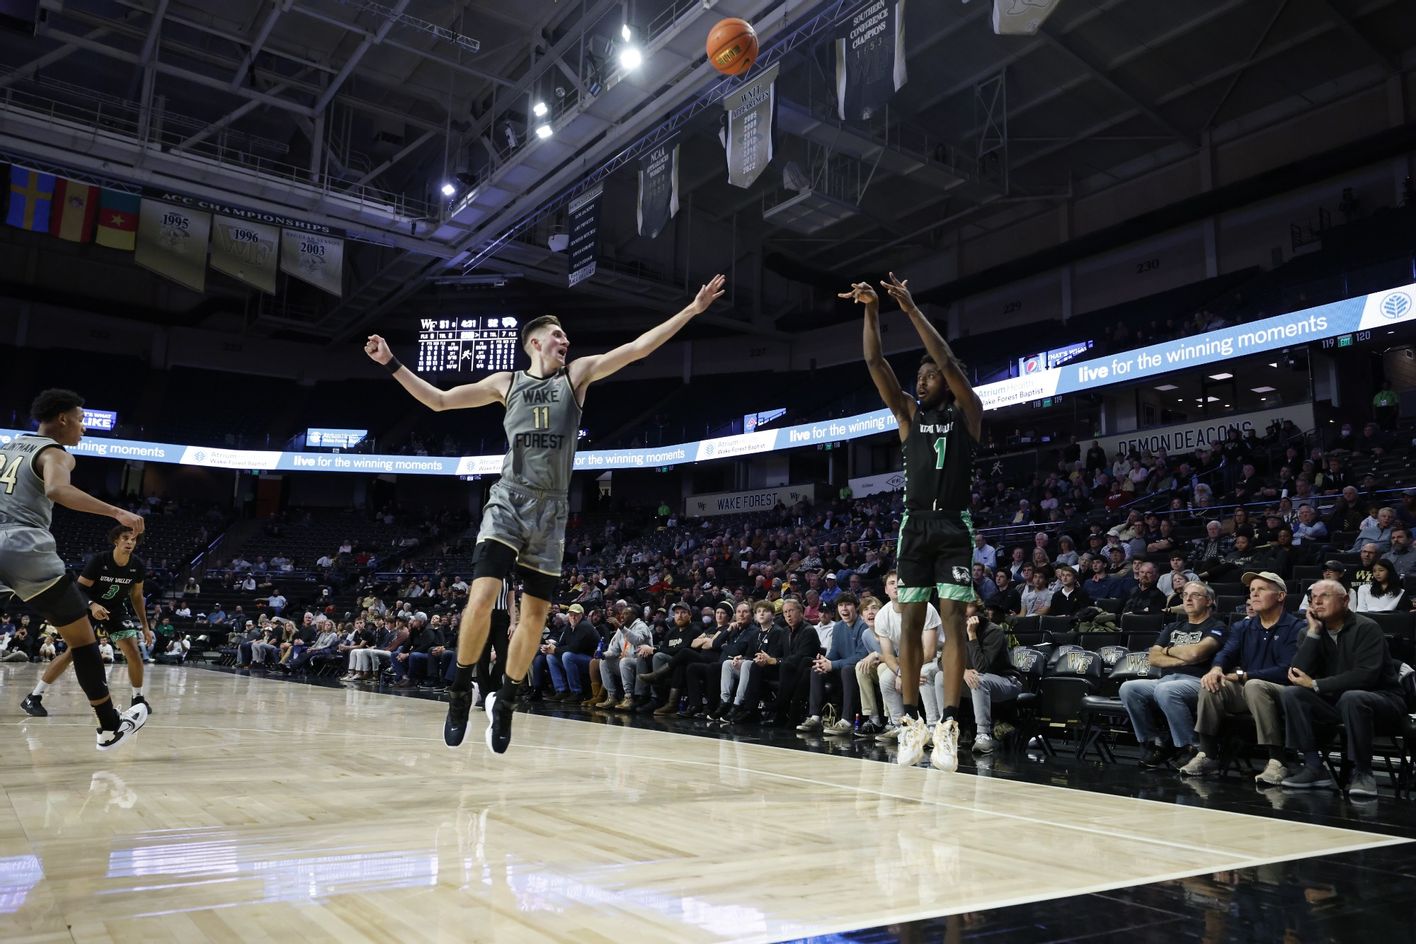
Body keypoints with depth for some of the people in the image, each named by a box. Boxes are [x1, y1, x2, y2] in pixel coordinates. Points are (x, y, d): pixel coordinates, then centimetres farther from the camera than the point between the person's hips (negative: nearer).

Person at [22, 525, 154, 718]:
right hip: (89, 606, -3)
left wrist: (144, 626, 2)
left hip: (116, 609, 3)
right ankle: (33, 698, -5)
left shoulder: (138, 566, -13)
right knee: (73, 652, -16)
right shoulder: (98, 560, -24)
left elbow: (136, 596, 2)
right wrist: (92, 605, -38)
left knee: (134, 653, -9)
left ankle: (138, 698, 8)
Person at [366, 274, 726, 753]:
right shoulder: (506, 383, 11)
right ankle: (461, 689, 2)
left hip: (550, 510, 1)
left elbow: (636, 348, 2)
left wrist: (692, 310, -3)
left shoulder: (576, 374, 9)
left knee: (535, 614, 4)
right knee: (482, 597, -18)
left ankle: (506, 700, 21)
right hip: (508, 501, -1)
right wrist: (392, 363, 9)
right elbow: (439, 400, 16)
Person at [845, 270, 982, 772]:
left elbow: (948, 363, -12)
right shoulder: (909, 413, 13)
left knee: (952, 619, -8)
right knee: (910, 621, 2)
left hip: (954, 525, -3)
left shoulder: (967, 412, 4)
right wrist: (871, 311, -9)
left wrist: (911, 308, -14)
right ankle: (911, 721, 7)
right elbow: (875, 364, 3)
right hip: (915, 526, 4)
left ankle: (948, 724, -9)